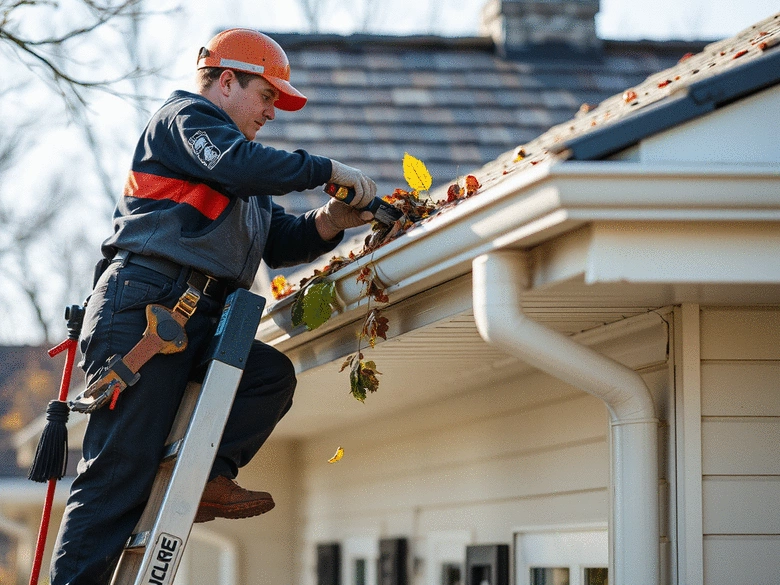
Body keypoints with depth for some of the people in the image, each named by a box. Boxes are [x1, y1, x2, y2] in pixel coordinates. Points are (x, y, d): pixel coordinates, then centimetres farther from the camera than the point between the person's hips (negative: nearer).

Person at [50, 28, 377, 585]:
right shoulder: (187, 117, 2)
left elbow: (280, 242, 24)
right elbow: (240, 165, -18)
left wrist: (329, 222, 6)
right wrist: (328, 170, -12)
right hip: (143, 309, -9)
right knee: (122, 470, -14)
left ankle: (206, 476, -5)